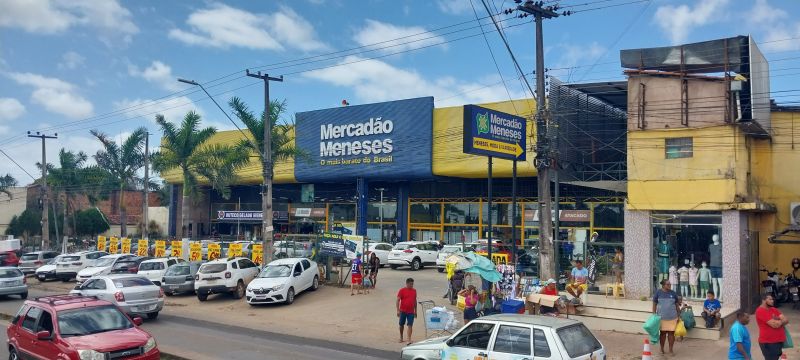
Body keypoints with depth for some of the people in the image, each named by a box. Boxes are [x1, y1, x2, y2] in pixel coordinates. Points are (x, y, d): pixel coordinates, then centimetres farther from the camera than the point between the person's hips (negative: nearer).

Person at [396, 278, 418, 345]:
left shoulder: (414, 291, 6)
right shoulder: (402, 290, -6)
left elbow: (415, 301, 14)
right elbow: (398, 300, -6)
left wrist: (415, 311, 14)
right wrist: (398, 310, -13)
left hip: (411, 311, 2)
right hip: (403, 311, -2)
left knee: (410, 325, -6)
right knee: (401, 324, 11)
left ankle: (409, 340, -9)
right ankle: (401, 337, 30)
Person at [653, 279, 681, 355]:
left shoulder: (673, 293, 0)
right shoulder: (658, 292, -4)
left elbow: (677, 305, 6)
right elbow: (654, 304, 0)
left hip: (672, 317, 1)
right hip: (661, 317, -1)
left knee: (671, 333, 4)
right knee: (663, 333, 9)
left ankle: (671, 350, 16)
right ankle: (662, 349, 22)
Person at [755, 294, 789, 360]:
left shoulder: (773, 309, 13)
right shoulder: (760, 311, -16)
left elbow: (786, 320, 5)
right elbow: (774, 325, -20)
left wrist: (778, 322, -14)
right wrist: (781, 320, 0)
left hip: (778, 341, 9)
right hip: (768, 343, -9)